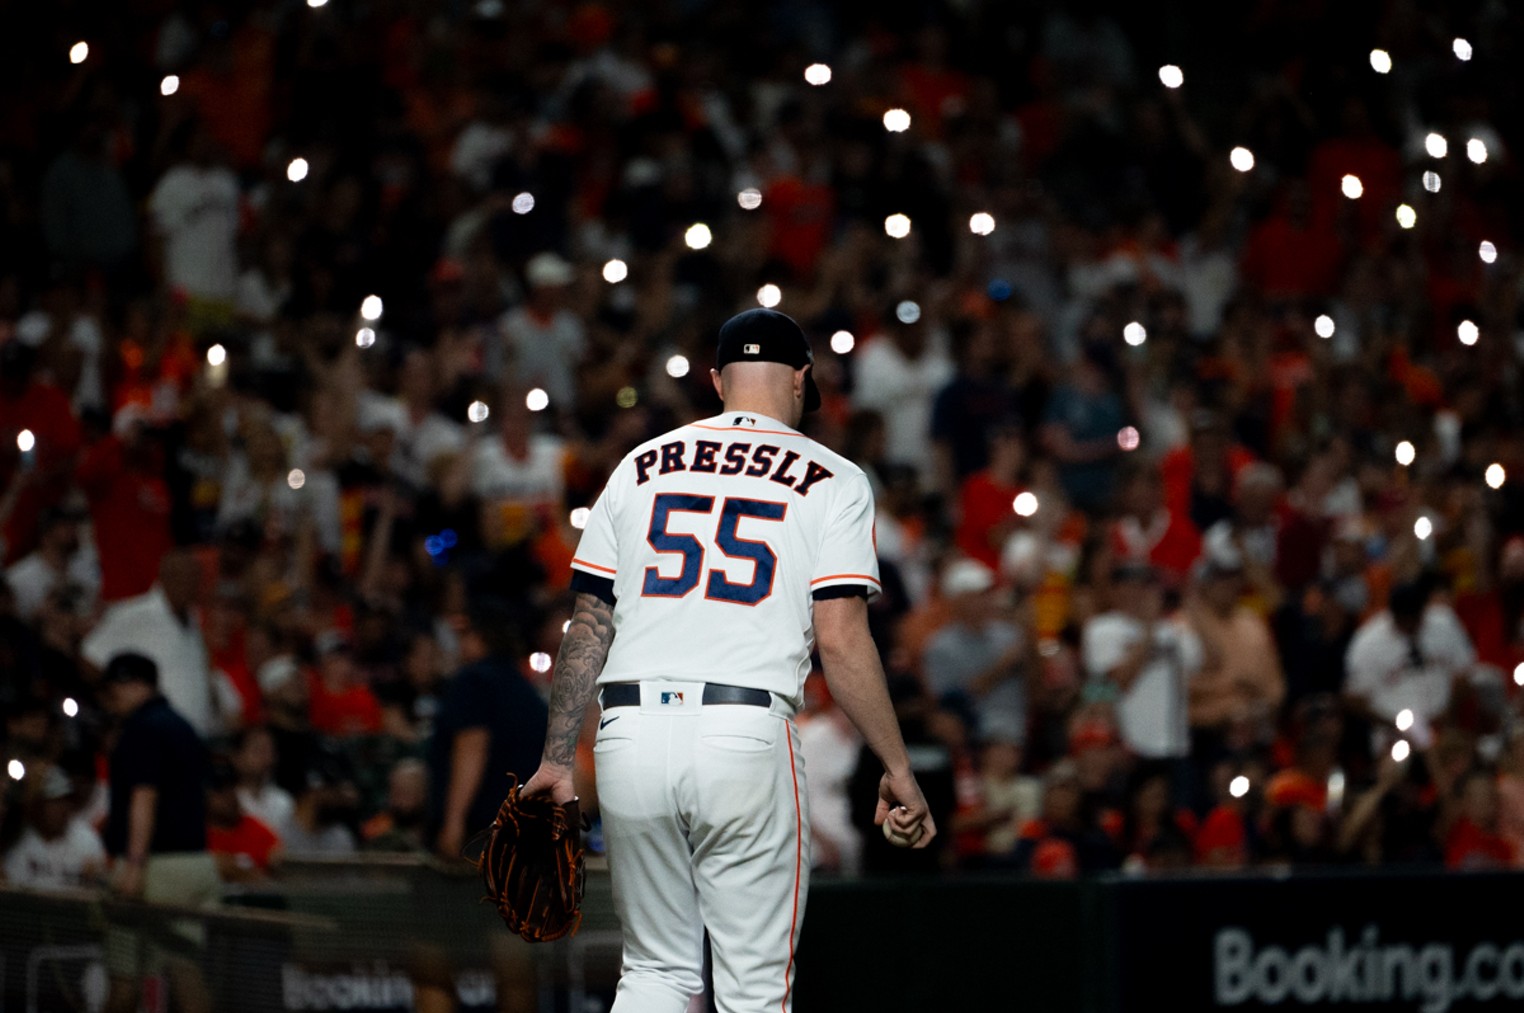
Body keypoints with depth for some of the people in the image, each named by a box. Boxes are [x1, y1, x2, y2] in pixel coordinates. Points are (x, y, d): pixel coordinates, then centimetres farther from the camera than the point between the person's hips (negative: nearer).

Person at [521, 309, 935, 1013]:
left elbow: (590, 625, 12)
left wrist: (557, 758, 15)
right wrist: (897, 769, 1)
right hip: (746, 741, -3)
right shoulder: (830, 481, 5)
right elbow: (840, 639, -4)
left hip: (632, 736, 4)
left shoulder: (641, 467, 15)